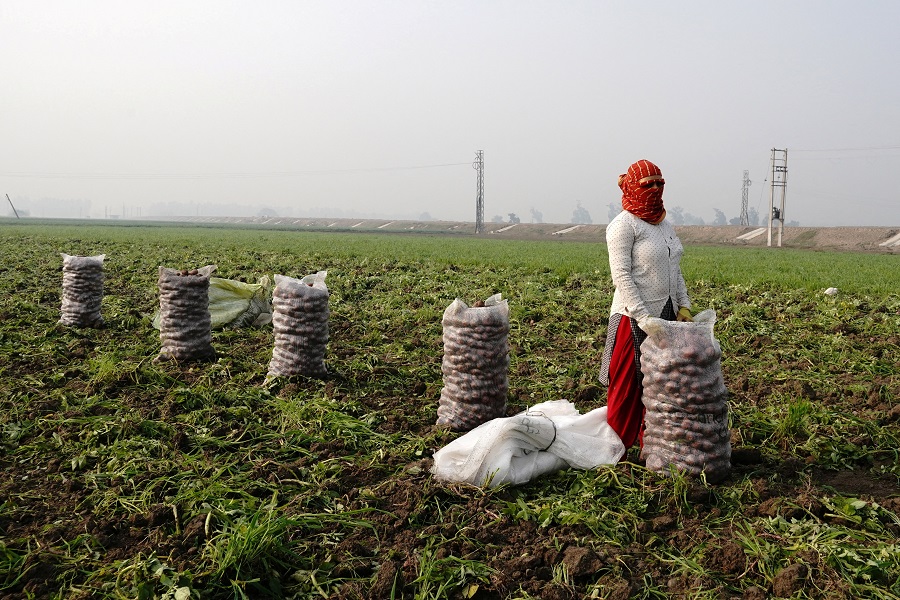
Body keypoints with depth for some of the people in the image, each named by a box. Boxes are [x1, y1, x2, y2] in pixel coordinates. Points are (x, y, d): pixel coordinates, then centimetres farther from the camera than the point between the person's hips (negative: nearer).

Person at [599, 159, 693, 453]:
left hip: (665, 315, 7)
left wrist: (683, 306, 8)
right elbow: (621, 276, -16)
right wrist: (645, 319, -20)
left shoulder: (664, 224, 14)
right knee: (627, 387, 0)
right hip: (634, 318, -7)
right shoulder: (623, 225, -10)